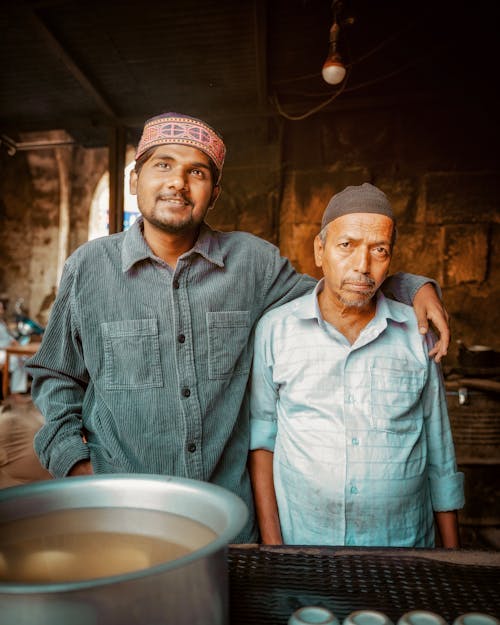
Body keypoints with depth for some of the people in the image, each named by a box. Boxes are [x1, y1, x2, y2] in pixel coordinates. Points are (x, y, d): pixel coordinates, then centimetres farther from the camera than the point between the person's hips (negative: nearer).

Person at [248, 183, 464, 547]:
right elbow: (261, 437, -3)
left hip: (404, 545, 2)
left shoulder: (417, 332, -3)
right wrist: (271, 540, -5)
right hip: (300, 543, -1)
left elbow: (440, 455, 3)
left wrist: (452, 548, 6)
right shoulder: (275, 329, -7)